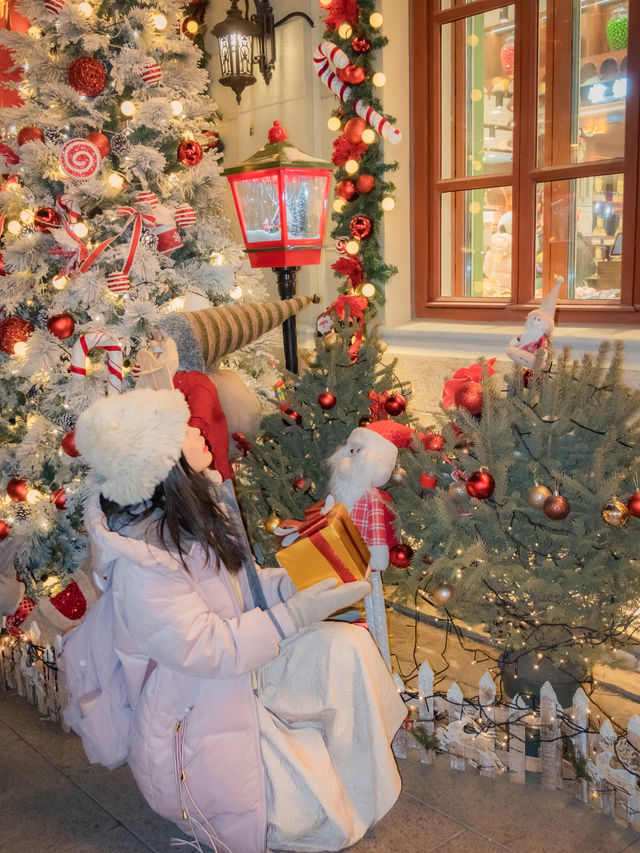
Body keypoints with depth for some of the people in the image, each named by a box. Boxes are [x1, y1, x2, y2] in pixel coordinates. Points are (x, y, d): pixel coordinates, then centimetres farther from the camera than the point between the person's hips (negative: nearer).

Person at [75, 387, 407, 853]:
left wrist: (300, 581, -7)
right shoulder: (139, 563, -29)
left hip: (243, 670, 9)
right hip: (197, 720, -8)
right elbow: (209, 649, -27)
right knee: (320, 811, -14)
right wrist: (295, 614, -27)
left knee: (347, 644, -11)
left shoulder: (198, 505, -2)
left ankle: (369, 790, 5)